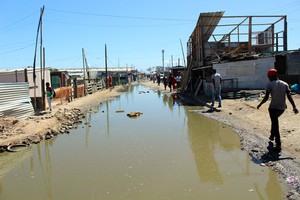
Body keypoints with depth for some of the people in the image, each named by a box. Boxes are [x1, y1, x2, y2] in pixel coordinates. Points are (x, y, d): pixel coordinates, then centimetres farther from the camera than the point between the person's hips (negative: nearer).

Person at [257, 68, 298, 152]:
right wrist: (294, 106, -1)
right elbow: (289, 96, -2)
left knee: (275, 124, -1)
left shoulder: (270, 84, -8)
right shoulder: (285, 84, 5)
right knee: (275, 121, 30)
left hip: (273, 107, -5)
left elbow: (266, 98, -10)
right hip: (282, 108, 5)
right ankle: (272, 136, 41)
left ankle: (278, 145, -3)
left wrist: (260, 104, 4)